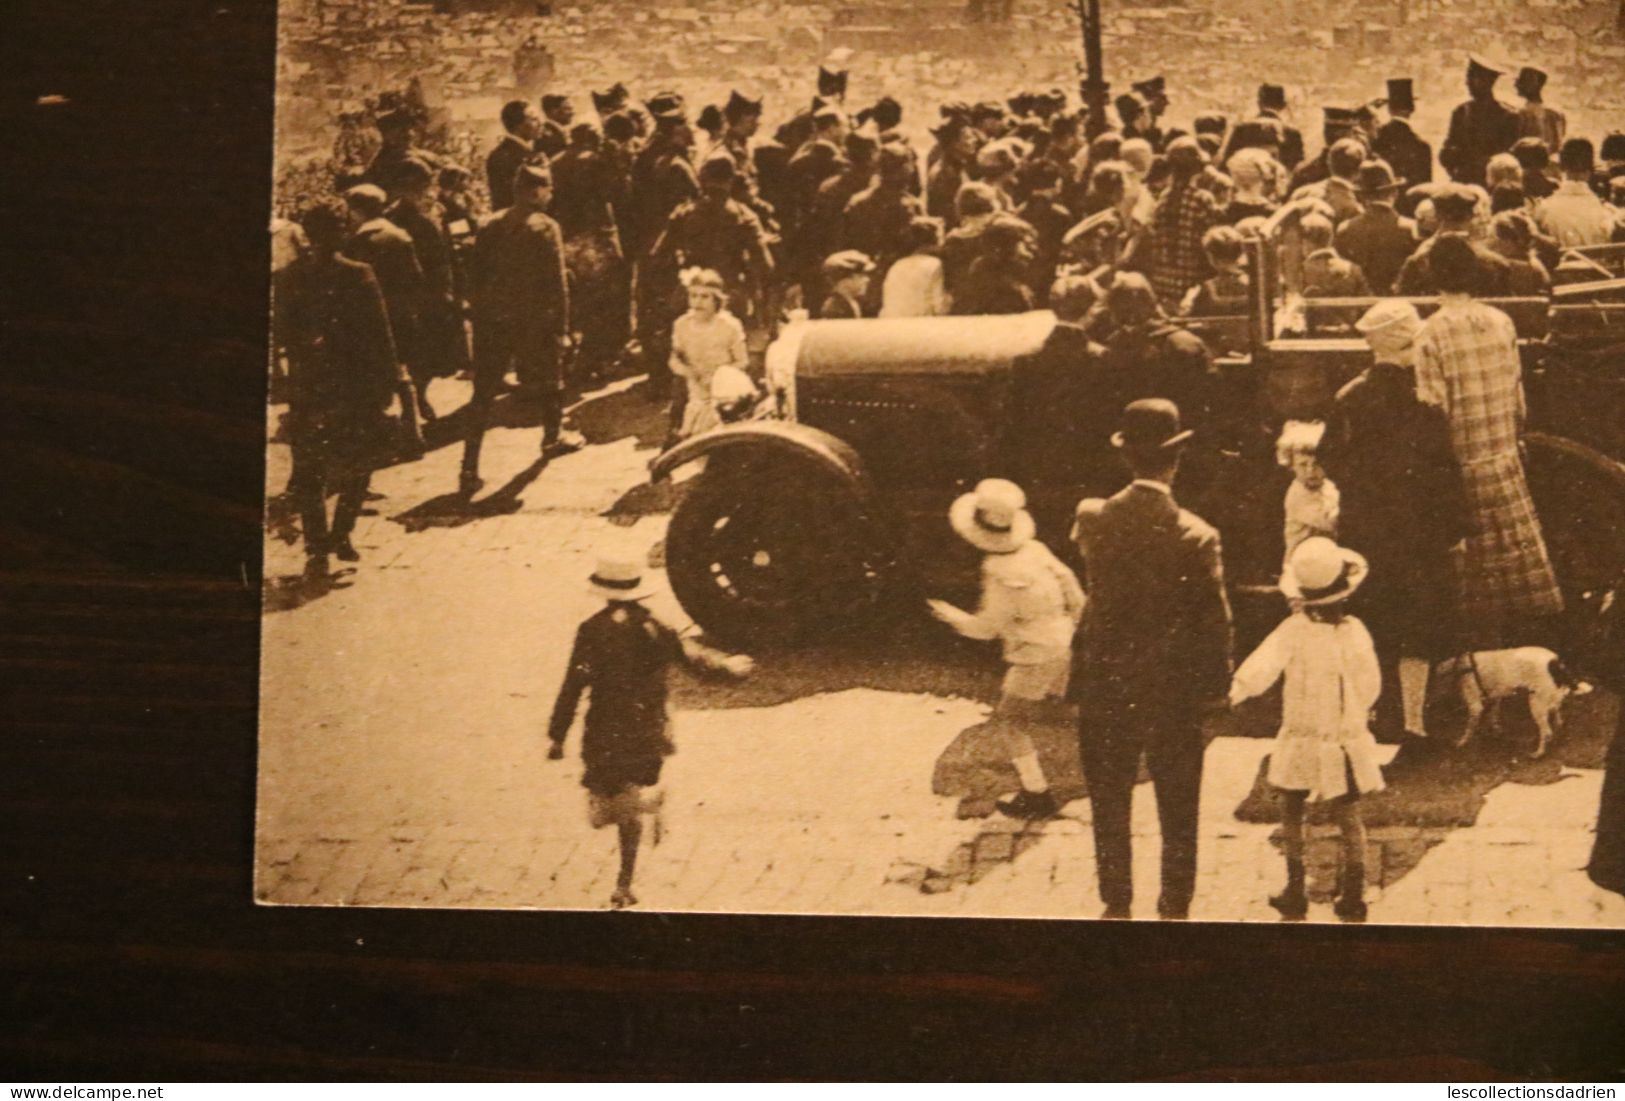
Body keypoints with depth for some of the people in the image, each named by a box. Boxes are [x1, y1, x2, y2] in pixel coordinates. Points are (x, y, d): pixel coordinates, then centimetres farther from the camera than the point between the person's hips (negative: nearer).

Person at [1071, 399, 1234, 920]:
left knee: (1110, 807, 14)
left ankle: (1116, 906, 22)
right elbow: (1215, 620, -11)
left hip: (1105, 686, 2)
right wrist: (1215, 683, 2)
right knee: (1177, 812, 12)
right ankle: (1174, 909, 19)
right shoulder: (1197, 536, -17)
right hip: (1174, 692, -2)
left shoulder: (1092, 519, -10)